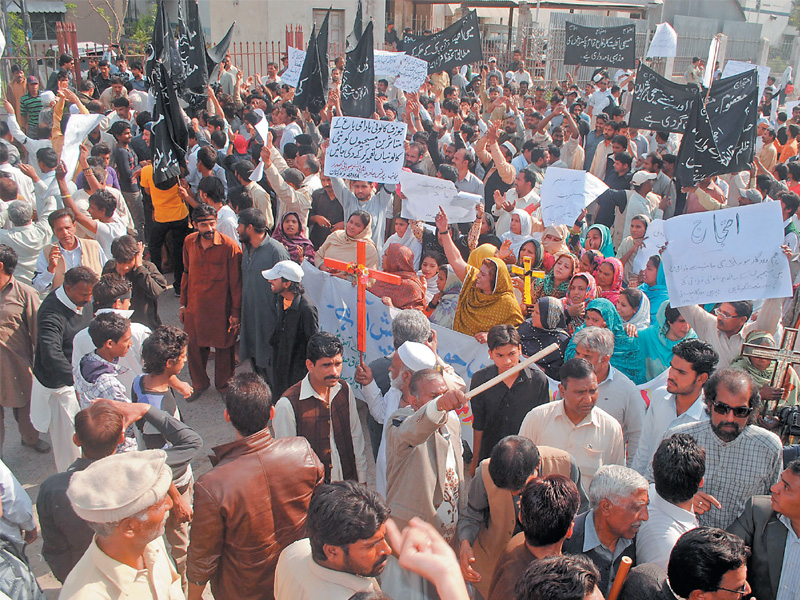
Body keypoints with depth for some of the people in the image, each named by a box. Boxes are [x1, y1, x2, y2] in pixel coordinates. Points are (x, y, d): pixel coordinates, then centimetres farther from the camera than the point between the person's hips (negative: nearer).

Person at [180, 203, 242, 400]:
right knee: (194, 346, 14)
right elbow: (187, 274, 12)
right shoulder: (189, 243, 0)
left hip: (221, 308, -4)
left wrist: (236, 312, -10)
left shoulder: (229, 247, -15)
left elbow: (236, 282, -11)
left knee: (223, 349, 9)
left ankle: (223, 385, 33)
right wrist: (183, 304, 14)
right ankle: (199, 383, 37)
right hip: (195, 307, 4)